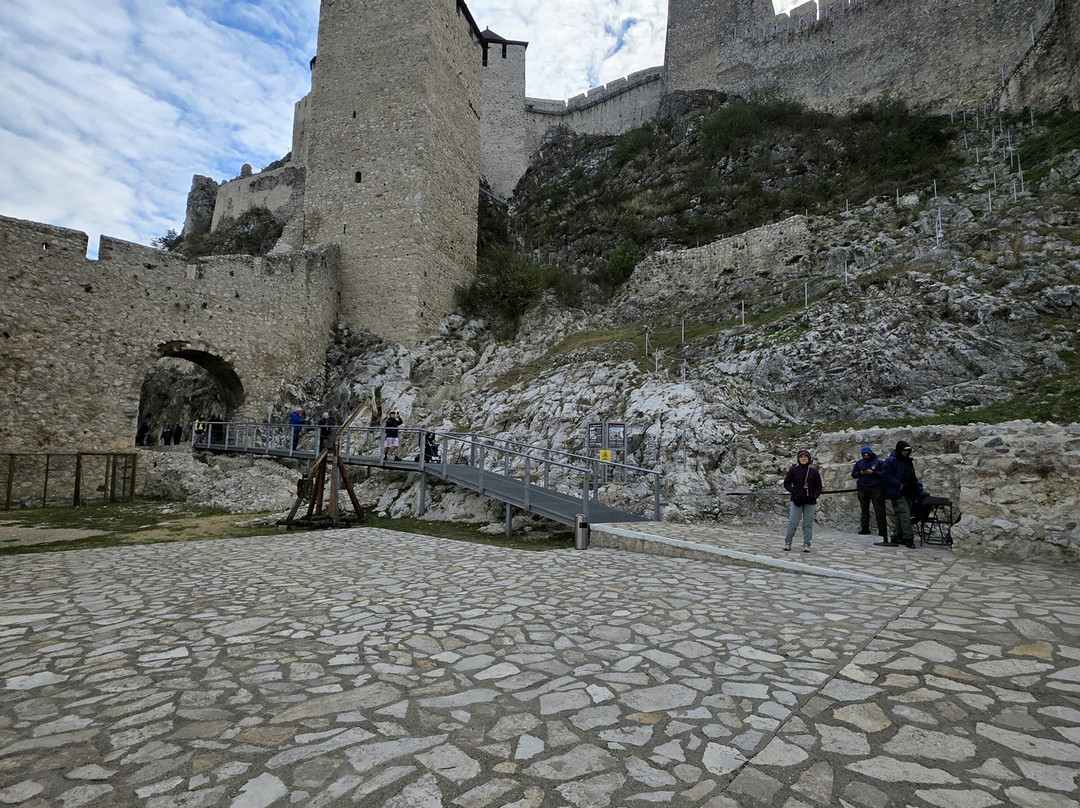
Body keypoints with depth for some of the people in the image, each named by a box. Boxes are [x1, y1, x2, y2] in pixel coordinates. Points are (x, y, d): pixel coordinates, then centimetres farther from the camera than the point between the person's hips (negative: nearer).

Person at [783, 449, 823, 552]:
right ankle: (788, 542, 11)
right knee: (793, 523, -3)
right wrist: (794, 492, -10)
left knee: (808, 524, 5)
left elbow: (818, 486, 11)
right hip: (797, 501, -2)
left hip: (810, 501, 2)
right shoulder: (793, 470, 2)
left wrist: (815, 495, -4)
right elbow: (786, 483, 5)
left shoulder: (814, 472, 6)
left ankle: (806, 545, 13)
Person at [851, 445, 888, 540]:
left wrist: (873, 472, -14)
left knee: (879, 510, -5)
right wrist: (860, 473, -6)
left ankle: (882, 529, -4)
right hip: (862, 489, 3)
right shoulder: (859, 463, 14)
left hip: (876, 488, -3)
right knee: (864, 510, 6)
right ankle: (865, 528, 10)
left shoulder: (879, 462, 3)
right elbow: (853, 474, 13)